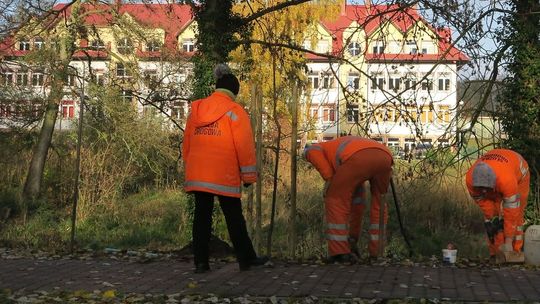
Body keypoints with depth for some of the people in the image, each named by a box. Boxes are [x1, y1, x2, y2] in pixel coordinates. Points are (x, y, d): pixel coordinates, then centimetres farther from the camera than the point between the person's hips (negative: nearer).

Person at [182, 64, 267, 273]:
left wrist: (188, 168, 25)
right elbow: (245, 147, -7)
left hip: (197, 174, 5)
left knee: (202, 216, 9)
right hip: (224, 176, -4)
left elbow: (186, 144, 16)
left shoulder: (196, 110, 11)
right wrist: (249, 176, -1)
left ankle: (200, 262, 9)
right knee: (234, 218, 5)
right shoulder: (235, 111, -5)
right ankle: (246, 259, 14)